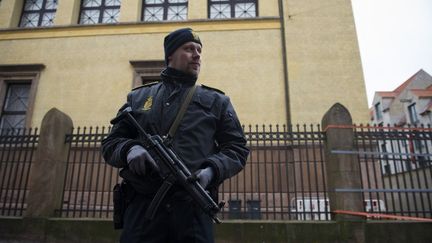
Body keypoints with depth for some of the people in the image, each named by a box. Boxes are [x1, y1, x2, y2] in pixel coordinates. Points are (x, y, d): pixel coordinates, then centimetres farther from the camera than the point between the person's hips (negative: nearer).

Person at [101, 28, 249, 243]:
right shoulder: (138, 98, 16)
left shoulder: (216, 101, 14)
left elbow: (237, 149, 9)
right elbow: (110, 144, 16)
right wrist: (129, 149, -8)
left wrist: (212, 170, -12)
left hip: (193, 207, 0)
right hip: (142, 205, 1)